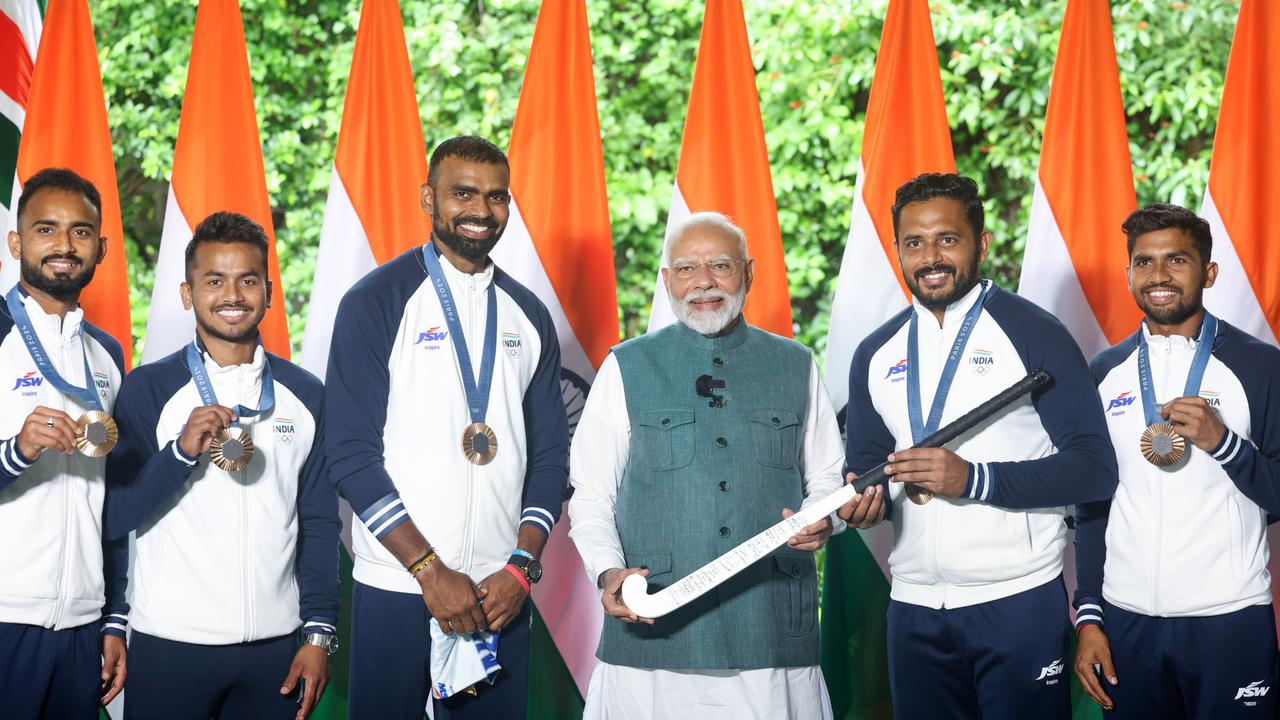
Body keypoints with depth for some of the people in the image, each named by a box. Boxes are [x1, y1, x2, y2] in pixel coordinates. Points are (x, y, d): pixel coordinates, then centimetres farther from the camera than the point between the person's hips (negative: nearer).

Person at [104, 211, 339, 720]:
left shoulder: (305, 394, 6)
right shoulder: (148, 389, -2)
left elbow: (320, 524, 7)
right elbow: (112, 517, -6)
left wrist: (319, 632, 1)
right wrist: (182, 451, -18)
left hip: (276, 644, 2)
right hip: (170, 643, -2)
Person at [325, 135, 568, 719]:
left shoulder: (527, 315, 10)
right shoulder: (375, 303, -3)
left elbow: (549, 453, 10)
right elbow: (351, 454, -8)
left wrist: (521, 567, -3)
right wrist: (429, 570, -12)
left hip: (501, 593, 4)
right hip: (396, 589, -3)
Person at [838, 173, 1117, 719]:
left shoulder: (1035, 335, -6)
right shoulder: (875, 355, 10)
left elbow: (1094, 467, -10)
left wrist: (973, 478, -21)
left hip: (1018, 602, -4)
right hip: (914, 607, 4)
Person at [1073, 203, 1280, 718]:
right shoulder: (1106, 372, 7)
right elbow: (1091, 503, 10)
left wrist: (1220, 440, -18)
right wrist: (1088, 617, 6)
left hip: (1229, 618, -3)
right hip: (1126, 617, 3)